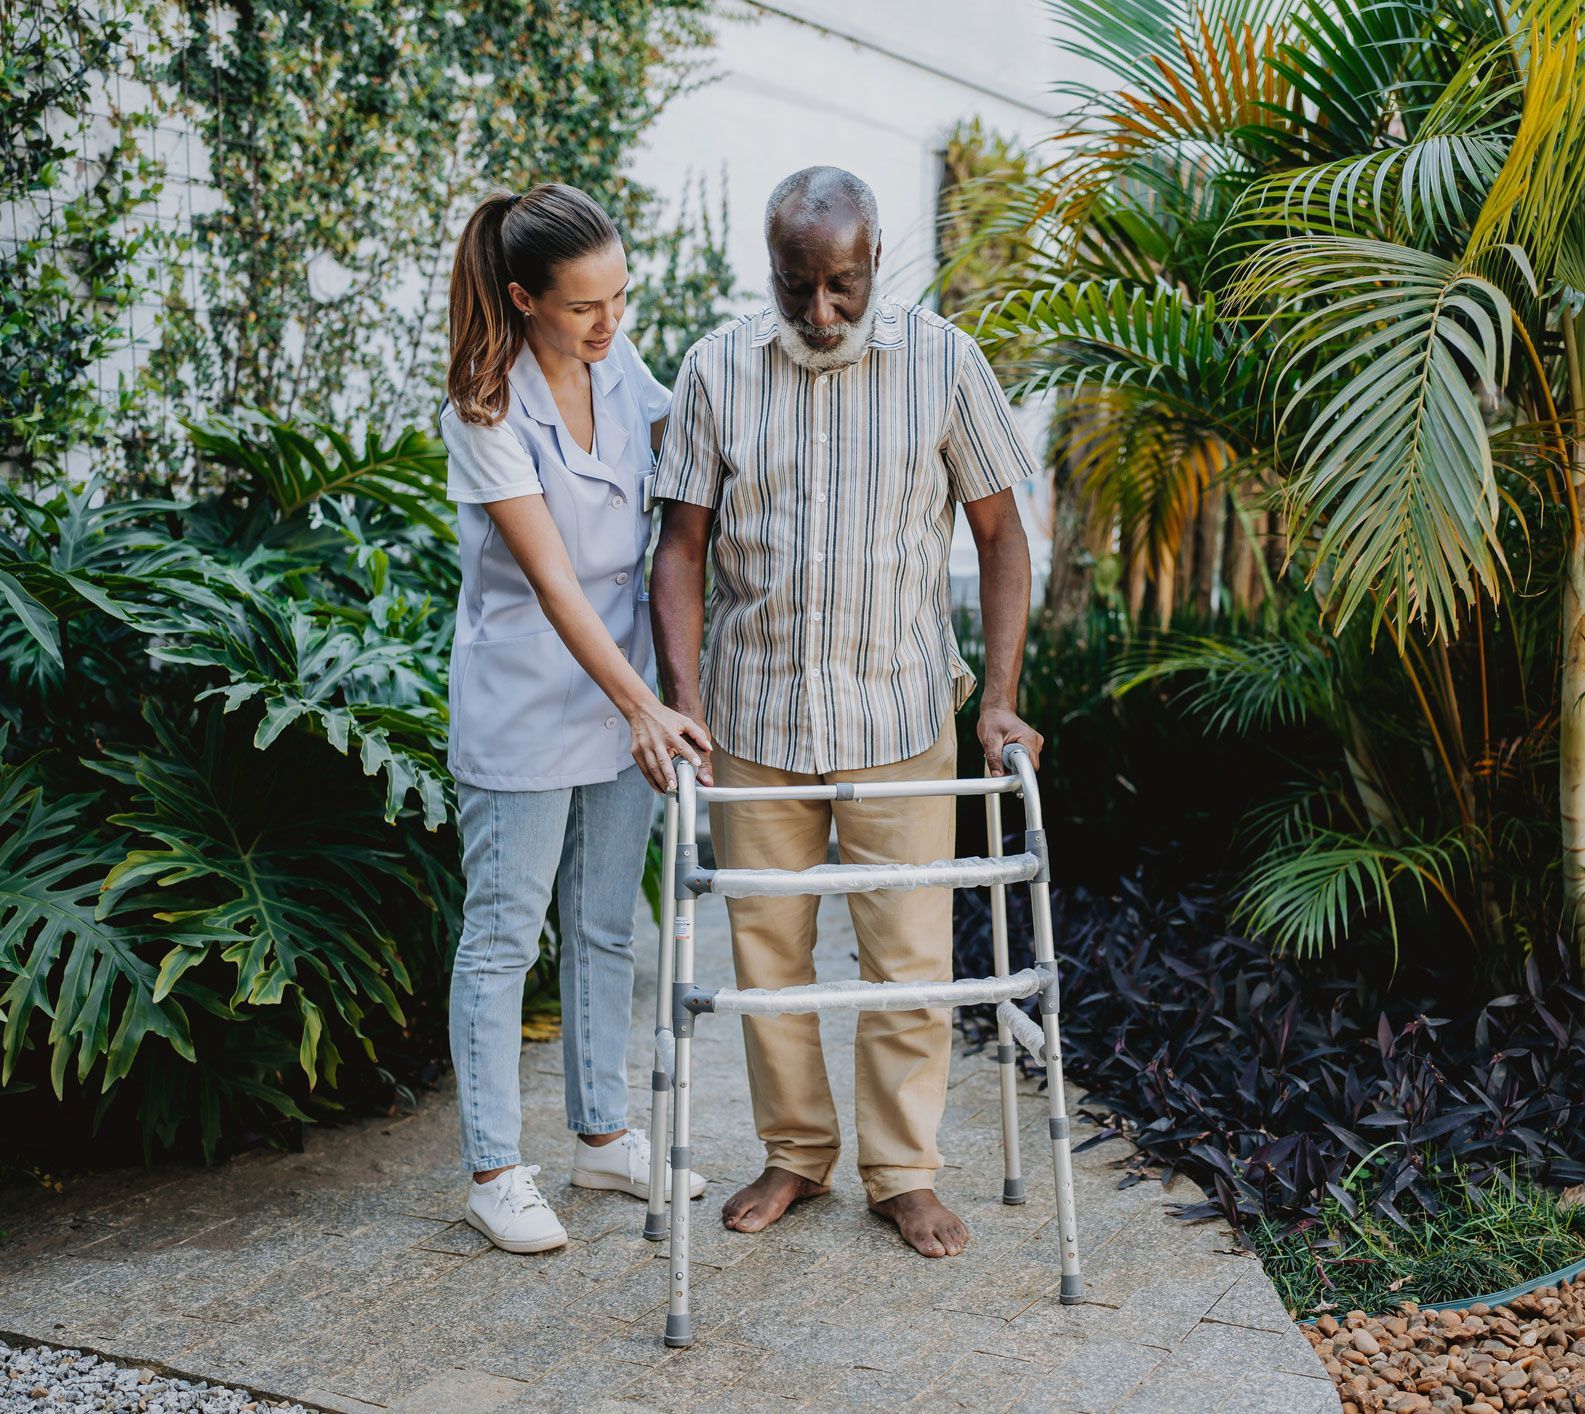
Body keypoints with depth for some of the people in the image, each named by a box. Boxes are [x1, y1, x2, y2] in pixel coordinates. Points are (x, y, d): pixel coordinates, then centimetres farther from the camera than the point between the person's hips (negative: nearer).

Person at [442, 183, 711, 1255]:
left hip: (623, 689, 6)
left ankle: (603, 1134, 30)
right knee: (504, 937, 5)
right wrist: (644, 707, -27)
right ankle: (494, 1168, 17)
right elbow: (552, 580, -22)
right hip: (522, 704, -6)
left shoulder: (620, 368, 0)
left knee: (606, 927, 15)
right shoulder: (487, 412, -18)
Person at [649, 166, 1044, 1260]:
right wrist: (684, 701, -8)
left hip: (901, 714, -1)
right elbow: (684, 545, 2)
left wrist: (1001, 701, -6)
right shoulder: (718, 370, -1)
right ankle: (796, 1152, 28)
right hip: (757, 714, 2)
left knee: (910, 954, 3)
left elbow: (1001, 536, 1)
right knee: (766, 947, 10)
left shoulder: (942, 362, -3)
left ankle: (906, 1174, 20)